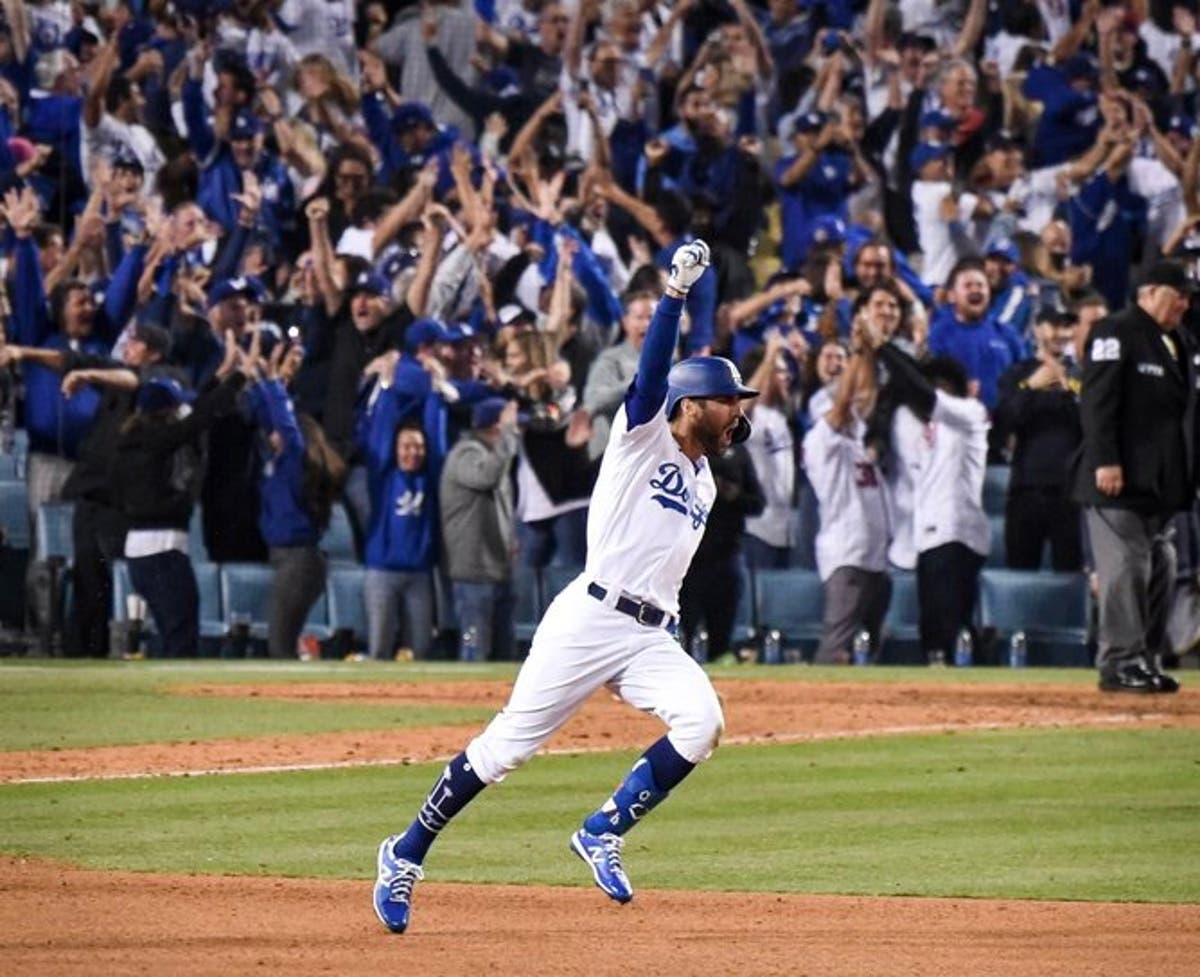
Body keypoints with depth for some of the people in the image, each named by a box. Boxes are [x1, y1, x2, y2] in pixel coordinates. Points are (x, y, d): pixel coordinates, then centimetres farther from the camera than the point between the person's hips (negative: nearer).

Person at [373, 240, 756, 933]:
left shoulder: (704, 481, 20)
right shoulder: (643, 436, 0)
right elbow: (654, 372, -18)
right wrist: (676, 293, -27)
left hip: (651, 636, 6)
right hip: (590, 617, -6)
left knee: (701, 721, -21)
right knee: (509, 744, -5)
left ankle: (605, 831, -10)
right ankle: (408, 855, 9)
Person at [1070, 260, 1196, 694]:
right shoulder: (1115, 333, -7)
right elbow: (1098, 401, -15)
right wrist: (1105, 461, -22)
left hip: (1163, 480, 9)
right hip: (1120, 479, -9)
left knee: (1159, 570, 8)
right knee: (1125, 569, -11)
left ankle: (1147, 660, 13)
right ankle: (1119, 662, -10)